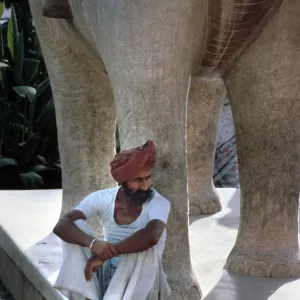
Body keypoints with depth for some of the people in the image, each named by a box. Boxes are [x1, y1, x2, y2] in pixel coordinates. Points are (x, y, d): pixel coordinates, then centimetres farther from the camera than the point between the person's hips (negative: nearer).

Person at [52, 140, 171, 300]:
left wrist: (104, 254, -40)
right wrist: (92, 243, -41)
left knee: (144, 245, -34)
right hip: (106, 272, 3)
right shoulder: (102, 198, -8)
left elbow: (151, 236, -39)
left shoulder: (159, 203, -16)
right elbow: (61, 226, -21)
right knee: (77, 226, -18)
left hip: (142, 278, -3)